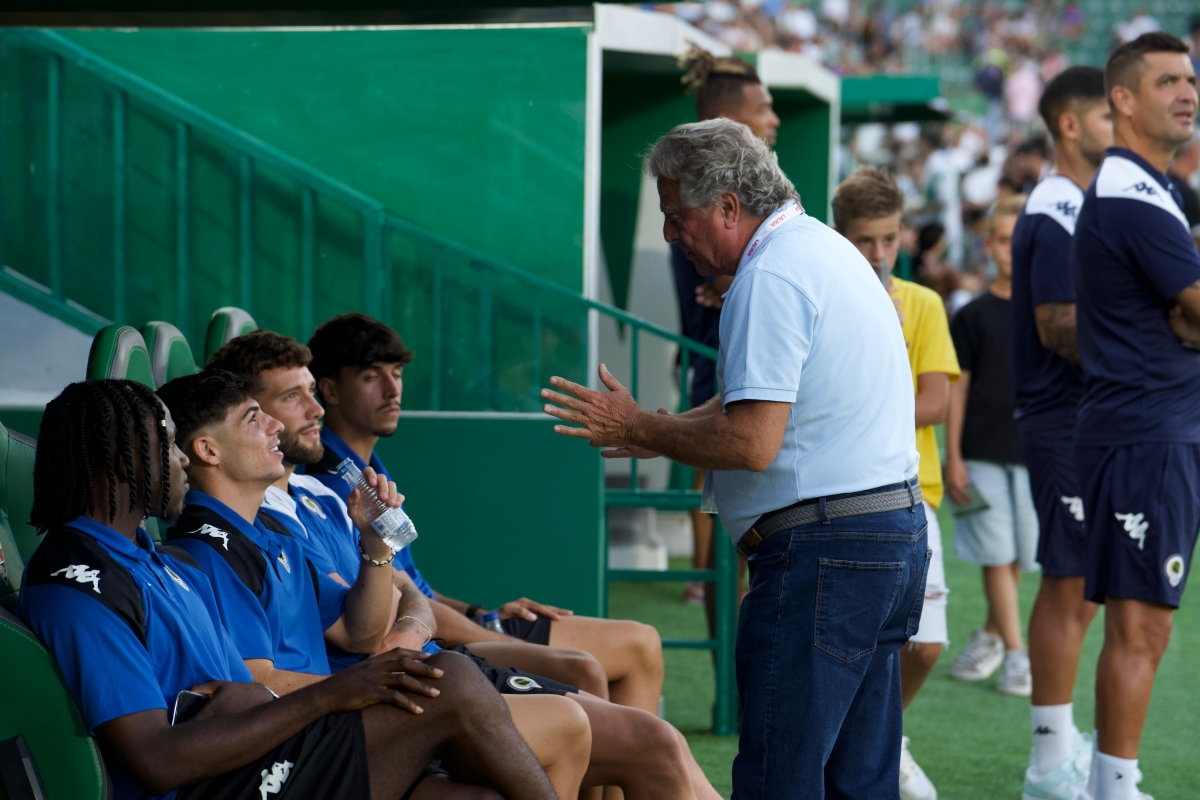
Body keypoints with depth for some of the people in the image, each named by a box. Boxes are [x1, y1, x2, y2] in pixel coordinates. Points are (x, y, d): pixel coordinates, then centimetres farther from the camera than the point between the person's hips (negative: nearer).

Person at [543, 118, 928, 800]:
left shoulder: (771, 276, -15)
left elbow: (751, 443, -21)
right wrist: (662, 433, 18)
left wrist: (637, 427, -8)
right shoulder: (825, 247, 18)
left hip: (824, 550, -11)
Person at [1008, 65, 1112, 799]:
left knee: (1079, 586, 14)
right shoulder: (1057, 213, -14)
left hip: (1089, 419, 10)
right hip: (1069, 418, -10)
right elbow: (1058, 326, -20)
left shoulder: (1081, 207, 18)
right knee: (1069, 586, -7)